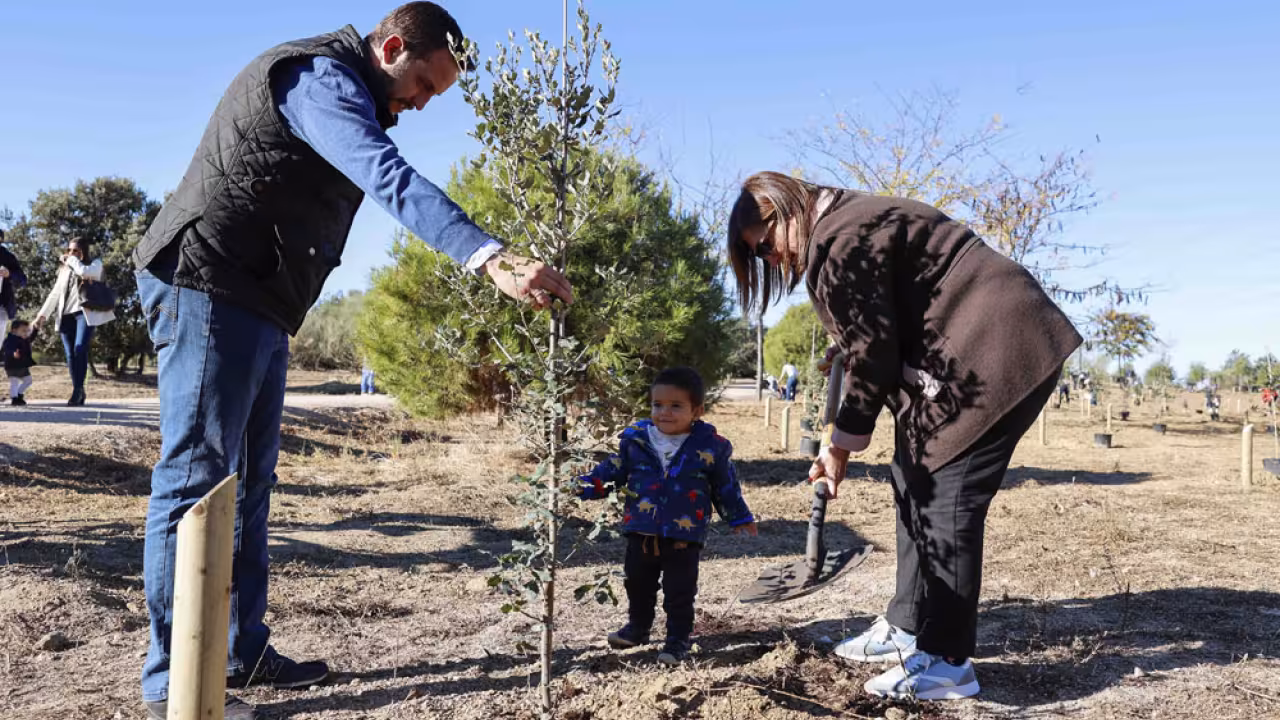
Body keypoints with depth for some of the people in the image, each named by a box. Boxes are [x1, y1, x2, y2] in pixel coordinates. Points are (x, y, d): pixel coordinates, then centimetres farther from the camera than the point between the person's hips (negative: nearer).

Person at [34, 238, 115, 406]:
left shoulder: (95, 263, 9)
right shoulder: (64, 269, 25)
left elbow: (84, 272, -14)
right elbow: (55, 293, 23)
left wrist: (72, 260, 1)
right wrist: (43, 313, 15)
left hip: (85, 312, -5)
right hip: (66, 315, 5)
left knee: (80, 349, -20)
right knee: (70, 355, -2)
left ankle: (77, 390, -18)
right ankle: (79, 392, 2)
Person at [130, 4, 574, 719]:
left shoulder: (343, 93, 19)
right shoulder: (320, 77, -16)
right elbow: (390, 177, -33)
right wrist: (492, 258, -43)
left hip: (256, 305, 11)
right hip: (208, 289, -11)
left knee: (249, 480, 11)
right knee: (196, 478, -7)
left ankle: (244, 652, 21)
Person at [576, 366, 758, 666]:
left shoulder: (711, 447, -8)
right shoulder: (635, 439, -4)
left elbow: (726, 487, 3)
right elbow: (613, 470, 6)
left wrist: (740, 518, 7)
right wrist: (585, 485, -5)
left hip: (684, 537, -3)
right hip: (641, 533, 3)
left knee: (679, 592, 6)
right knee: (637, 585, 20)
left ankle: (678, 639, 24)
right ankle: (637, 627, 41)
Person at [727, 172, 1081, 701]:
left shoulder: (839, 242, -16)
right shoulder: (846, 225, 17)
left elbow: (873, 356, -16)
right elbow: (879, 336, 13)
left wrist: (841, 444, -7)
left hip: (999, 353, -11)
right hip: (971, 352, 11)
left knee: (946, 498, -9)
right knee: (915, 484, 14)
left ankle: (947, 662, 0)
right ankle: (909, 627, 23)